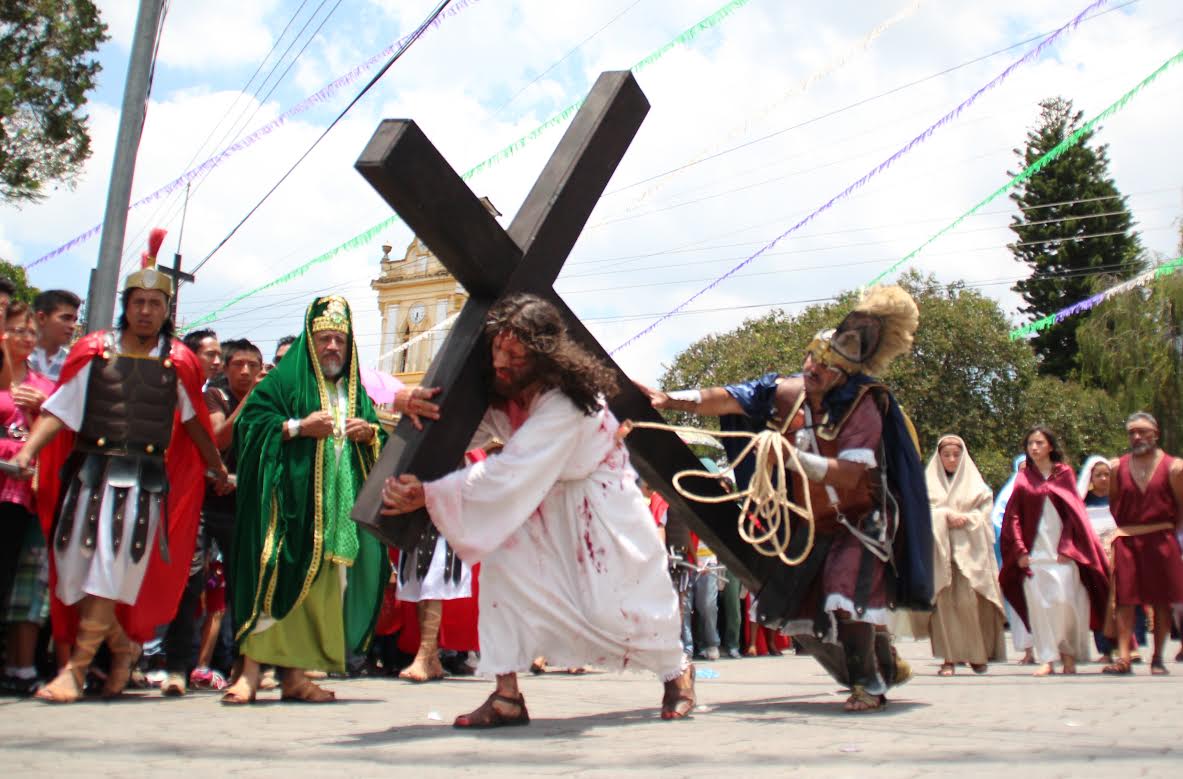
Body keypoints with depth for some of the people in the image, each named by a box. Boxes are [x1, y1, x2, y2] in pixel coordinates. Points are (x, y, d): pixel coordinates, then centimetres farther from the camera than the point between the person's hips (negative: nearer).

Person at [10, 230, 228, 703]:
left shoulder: (177, 363, 4)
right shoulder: (95, 352, 6)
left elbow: (194, 420, 15)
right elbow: (59, 410, 2)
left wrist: (219, 469, 20)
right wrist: (26, 453, -11)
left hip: (145, 480, -2)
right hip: (91, 471, 2)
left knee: (110, 572, -5)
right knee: (77, 568, 5)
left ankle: (76, 669, 1)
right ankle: (123, 645, 26)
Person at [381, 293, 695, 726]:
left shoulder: (564, 403, -32)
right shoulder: (500, 394, -8)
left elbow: (508, 472, -37)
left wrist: (428, 495, -40)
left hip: (602, 506, -6)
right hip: (545, 503, 6)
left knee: (612, 608, -4)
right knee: (501, 561, -17)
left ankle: (677, 671, 29)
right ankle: (507, 697, -10)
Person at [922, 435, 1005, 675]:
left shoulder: (976, 484, 16)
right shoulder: (928, 483, 15)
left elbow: (985, 513, 7)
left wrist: (964, 518, -10)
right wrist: (946, 515, -9)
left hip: (969, 550, 0)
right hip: (939, 550, 0)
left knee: (969, 602, -10)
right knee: (944, 602, -9)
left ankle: (977, 654, 4)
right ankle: (949, 657, -7)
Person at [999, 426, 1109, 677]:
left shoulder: (1064, 473, 7)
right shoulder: (1023, 478, 10)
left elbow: (1074, 513, 2)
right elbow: (1013, 516, 6)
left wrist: (1067, 548, -8)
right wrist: (1020, 551, -5)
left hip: (1061, 551, -1)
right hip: (1033, 551, 1)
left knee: (1064, 600, -8)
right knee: (1038, 603, -4)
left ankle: (1068, 652, 11)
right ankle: (1047, 659, 1)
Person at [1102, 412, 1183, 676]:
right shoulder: (1117, 467, 5)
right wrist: (1124, 529, 11)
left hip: (1161, 542, -1)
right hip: (1126, 542, 1)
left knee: (1162, 601, 5)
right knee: (1125, 599, -3)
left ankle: (1157, 659, 14)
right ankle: (1123, 657, -6)